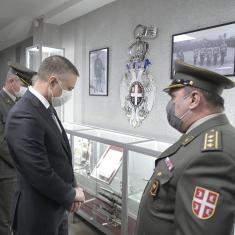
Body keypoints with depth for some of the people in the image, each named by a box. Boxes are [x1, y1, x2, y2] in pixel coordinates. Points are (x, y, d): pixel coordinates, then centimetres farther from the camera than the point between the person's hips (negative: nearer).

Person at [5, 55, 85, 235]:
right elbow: (40, 174, -27)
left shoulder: (47, 108, 3)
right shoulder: (24, 117, -27)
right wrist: (71, 194, -11)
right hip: (38, 214, -8)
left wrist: (72, 189, -1)